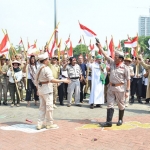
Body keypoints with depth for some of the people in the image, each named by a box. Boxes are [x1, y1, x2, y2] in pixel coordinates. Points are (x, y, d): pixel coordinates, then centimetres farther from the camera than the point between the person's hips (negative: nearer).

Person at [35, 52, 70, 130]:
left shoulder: (38, 69, 10)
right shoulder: (46, 69, -16)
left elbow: (36, 80, 13)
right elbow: (51, 80, -25)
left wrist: (37, 89, 22)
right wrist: (63, 80, -22)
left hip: (40, 89, 8)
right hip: (47, 89, -8)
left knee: (42, 107, 13)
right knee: (49, 106, 2)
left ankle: (40, 124, 15)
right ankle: (49, 123, 10)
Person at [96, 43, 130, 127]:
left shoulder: (125, 67, -9)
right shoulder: (112, 63, 5)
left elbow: (128, 80, -9)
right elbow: (105, 55, 9)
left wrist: (127, 91, -13)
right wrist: (100, 47, 6)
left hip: (120, 88, -5)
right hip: (111, 87, 5)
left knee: (121, 105, 9)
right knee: (110, 105, 1)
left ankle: (120, 120, 26)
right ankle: (109, 122, 1)